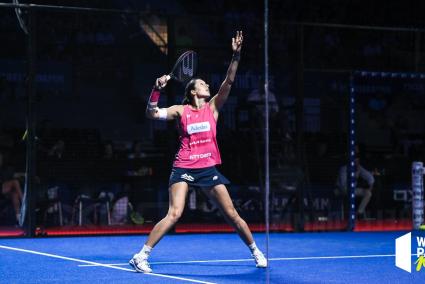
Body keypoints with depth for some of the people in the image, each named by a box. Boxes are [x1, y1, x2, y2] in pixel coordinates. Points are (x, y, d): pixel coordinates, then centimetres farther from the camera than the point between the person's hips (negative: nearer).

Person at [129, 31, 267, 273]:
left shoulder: (213, 107, 9)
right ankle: (141, 256, -13)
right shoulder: (181, 110, 2)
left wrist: (236, 55, -14)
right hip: (184, 168, -3)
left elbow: (229, 82, -2)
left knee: (232, 214, 4)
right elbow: (153, 114, -10)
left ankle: (256, 251, 21)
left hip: (208, 168, 3)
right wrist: (157, 90, -25)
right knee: (174, 214, -18)